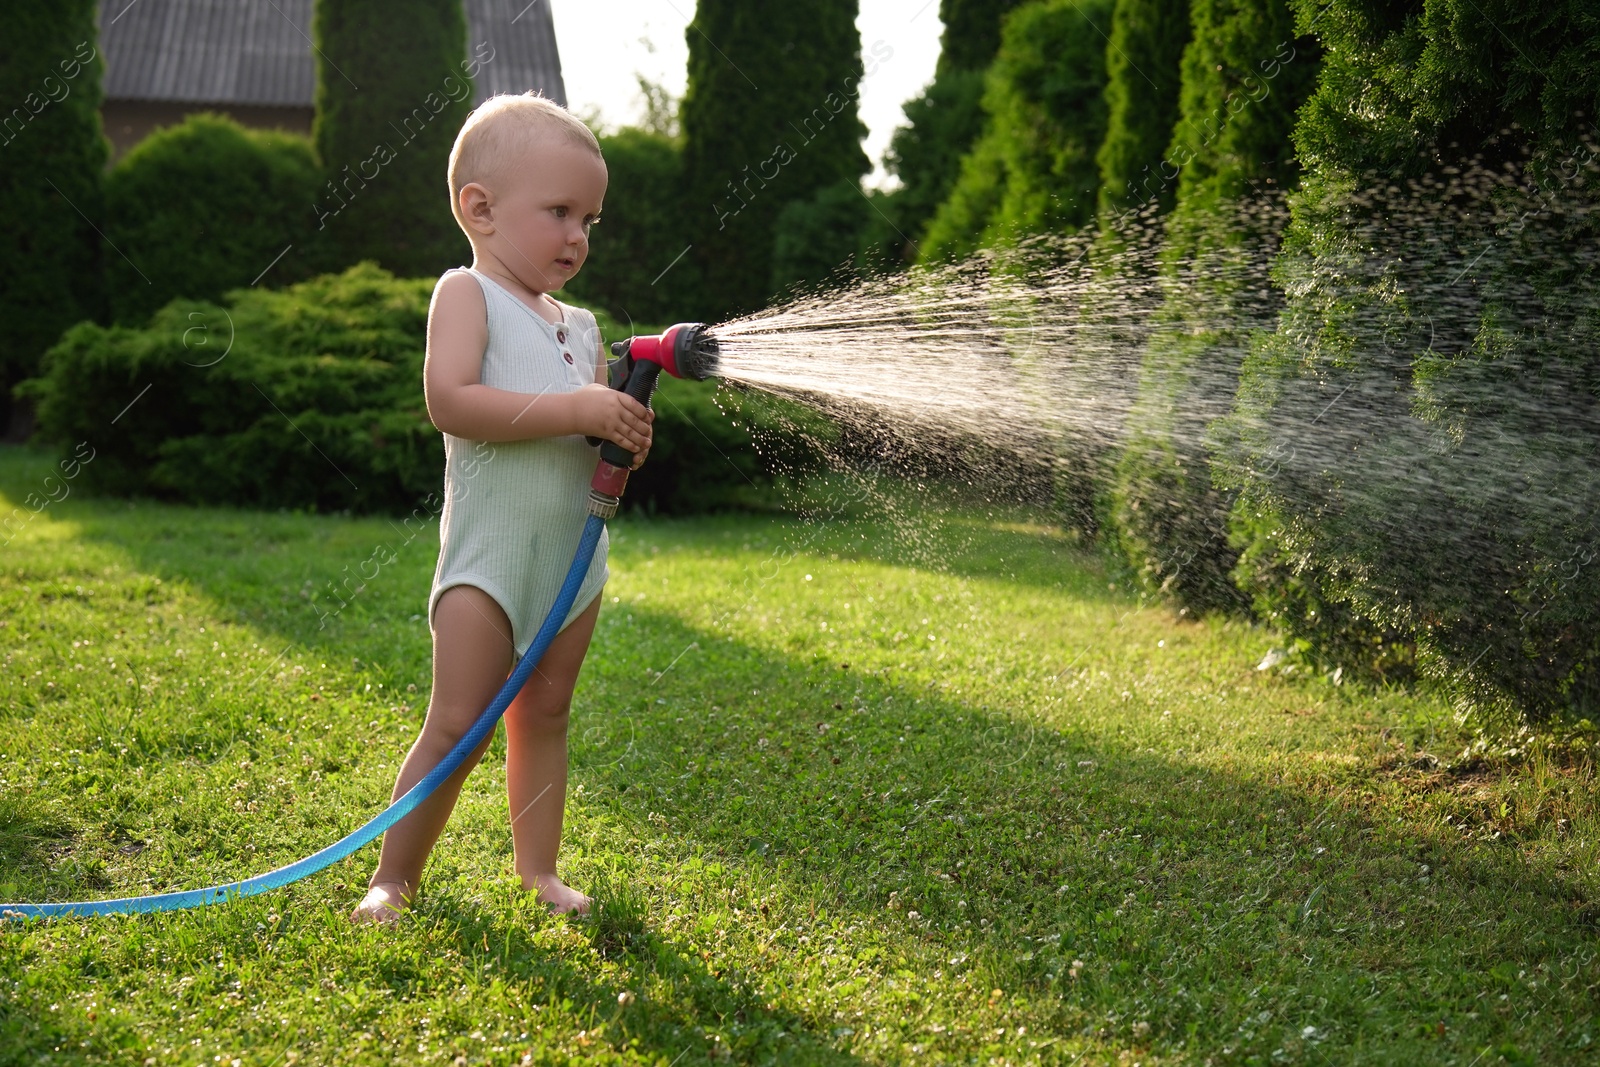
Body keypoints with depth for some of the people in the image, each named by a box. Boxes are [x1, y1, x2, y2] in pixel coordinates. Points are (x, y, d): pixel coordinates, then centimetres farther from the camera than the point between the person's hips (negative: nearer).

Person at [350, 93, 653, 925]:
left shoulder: (579, 326, 16)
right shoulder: (467, 294, -5)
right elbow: (450, 401, -21)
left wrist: (626, 436, -4)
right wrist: (576, 410, -22)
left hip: (574, 550, 6)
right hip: (489, 550, -6)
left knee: (543, 716, 13)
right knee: (458, 726, -7)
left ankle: (537, 866, 23)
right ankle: (394, 878, 5)